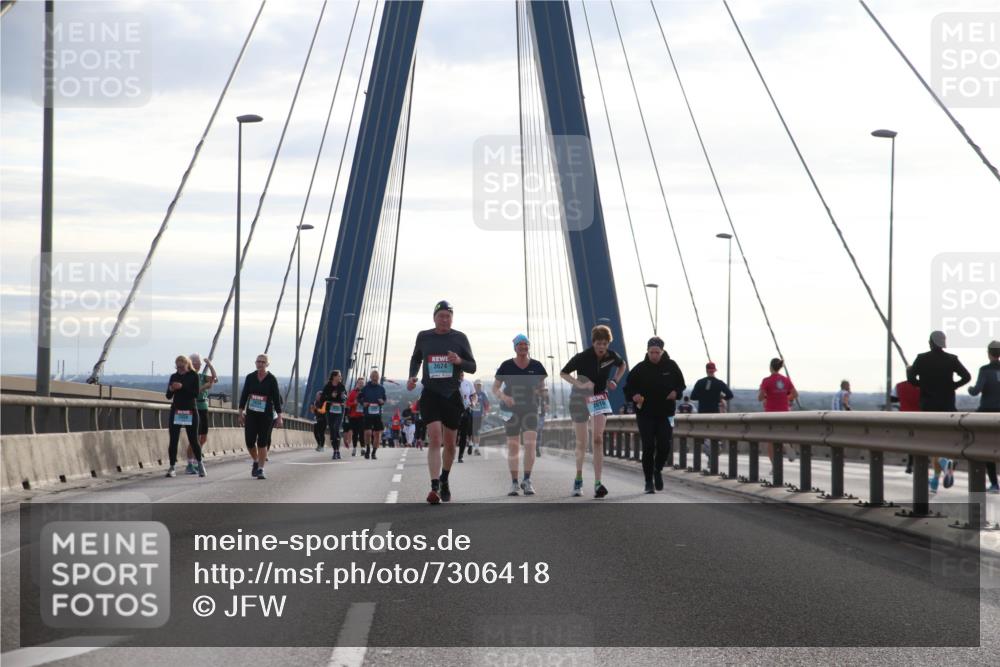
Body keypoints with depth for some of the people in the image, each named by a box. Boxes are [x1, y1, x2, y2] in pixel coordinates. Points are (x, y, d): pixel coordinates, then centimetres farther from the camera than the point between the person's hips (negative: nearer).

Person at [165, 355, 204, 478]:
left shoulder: (193, 376, -1)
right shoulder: (174, 377, 7)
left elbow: (196, 394, -11)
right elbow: (168, 396, 8)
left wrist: (182, 387, -21)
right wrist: (171, 389, -14)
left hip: (190, 411, -2)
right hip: (176, 411, 2)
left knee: (193, 440, 2)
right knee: (173, 440, -5)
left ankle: (200, 463, 23)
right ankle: (172, 467, -1)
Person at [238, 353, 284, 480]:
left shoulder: (272, 379, -4)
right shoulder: (250, 377, 3)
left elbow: (276, 398, -2)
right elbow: (244, 395, 8)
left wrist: (279, 416, -5)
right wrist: (241, 412, 5)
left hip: (266, 415, -2)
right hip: (251, 414, 2)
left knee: (262, 443, -3)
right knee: (249, 441, -2)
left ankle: (260, 469, 3)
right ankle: (256, 462, 25)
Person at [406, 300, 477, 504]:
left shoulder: (459, 338, 1)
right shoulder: (423, 337, 3)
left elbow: (472, 367, 3)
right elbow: (415, 359, 21)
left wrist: (459, 361, -18)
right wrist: (412, 376, 2)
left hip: (452, 395, 1)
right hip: (430, 394, -1)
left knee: (449, 443, 12)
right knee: (434, 438, -18)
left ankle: (444, 481, 35)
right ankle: (434, 487, -23)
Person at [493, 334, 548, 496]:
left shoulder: (536, 366, 0)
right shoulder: (506, 366, -4)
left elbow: (542, 386, 13)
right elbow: (495, 388, -1)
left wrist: (540, 391, -8)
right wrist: (503, 397, -19)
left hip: (530, 410, 0)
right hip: (511, 410, 0)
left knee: (530, 445, -13)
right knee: (512, 447, 3)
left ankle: (527, 481, -6)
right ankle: (514, 483, 12)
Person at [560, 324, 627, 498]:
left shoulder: (611, 356, -7)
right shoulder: (582, 357, -18)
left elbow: (622, 365, 17)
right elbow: (563, 373, -7)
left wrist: (615, 381, 1)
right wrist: (578, 384, -22)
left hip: (600, 398, 1)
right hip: (580, 398, -1)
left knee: (598, 439, -15)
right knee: (581, 443, 5)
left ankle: (598, 484, -20)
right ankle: (578, 479, 28)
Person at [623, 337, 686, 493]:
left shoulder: (671, 366, 0)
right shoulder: (640, 368, -3)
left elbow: (681, 385, 12)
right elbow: (628, 387, 3)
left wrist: (676, 392, -10)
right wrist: (634, 395, -18)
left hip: (665, 414, 1)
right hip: (645, 414, -1)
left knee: (664, 446, -6)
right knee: (648, 448, -4)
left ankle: (658, 469, 24)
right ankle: (649, 481, 7)